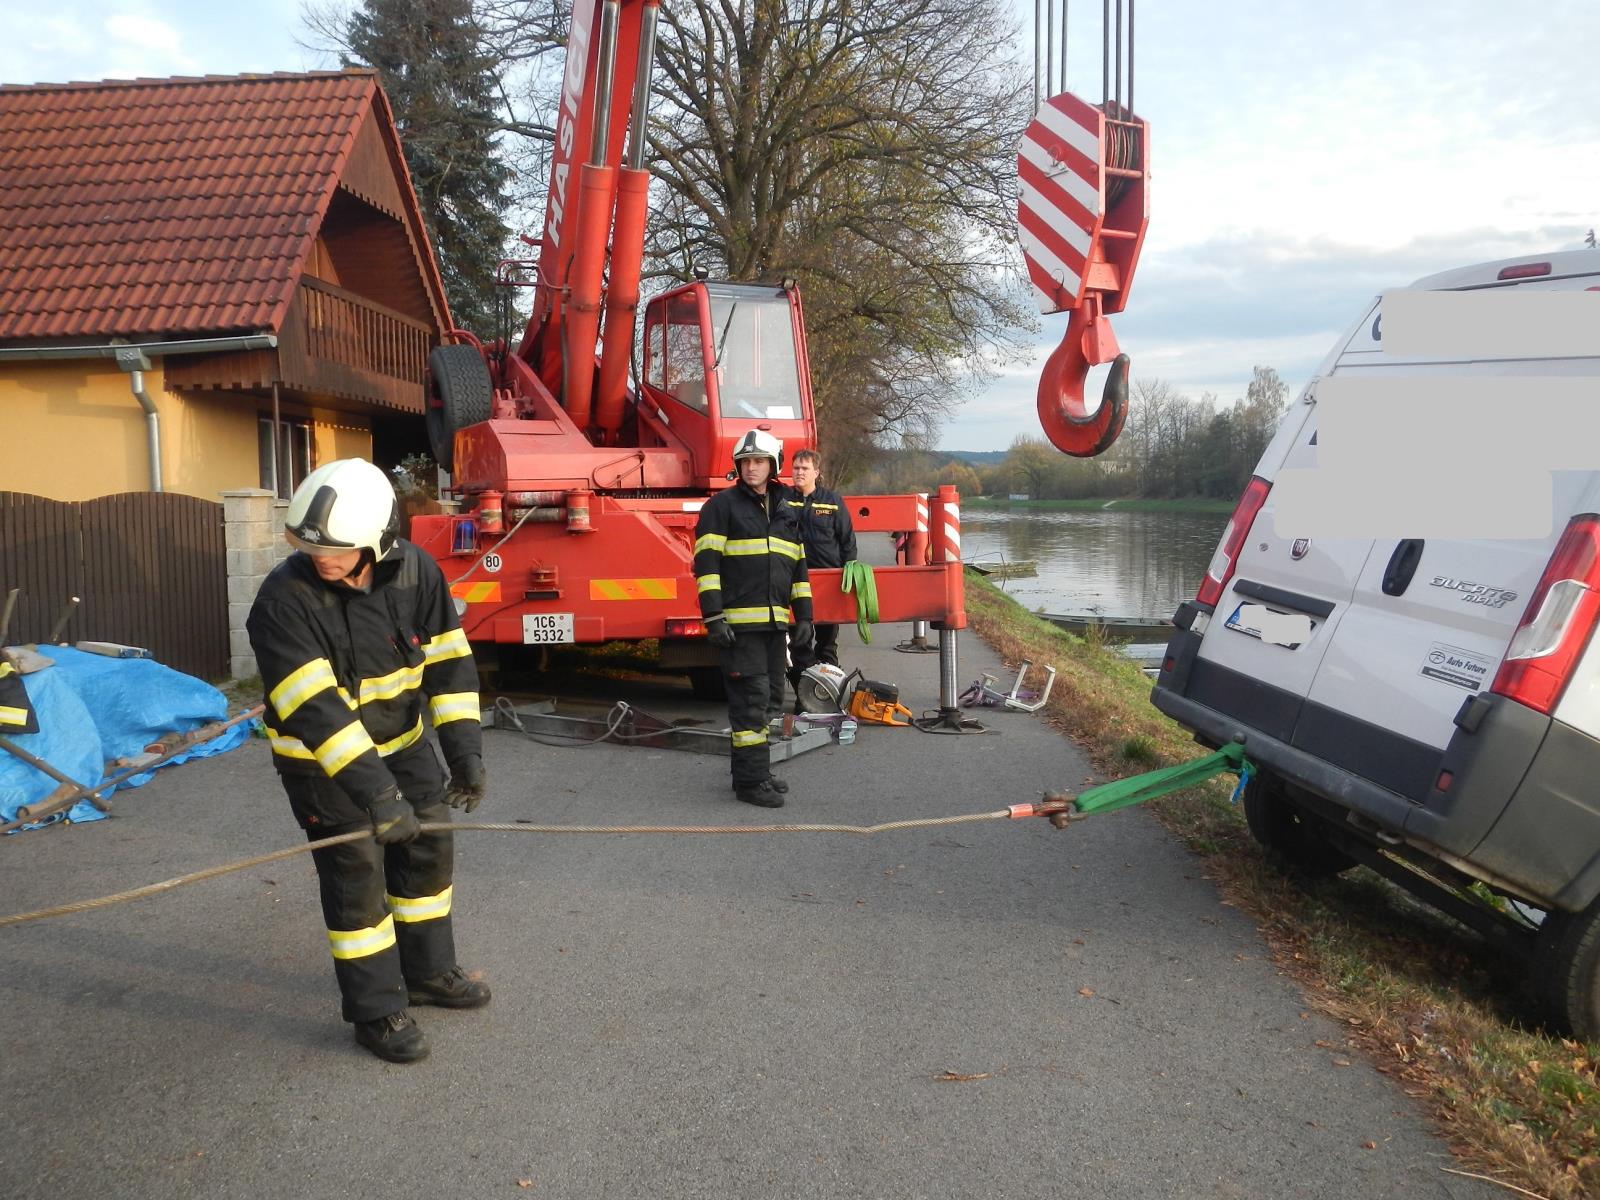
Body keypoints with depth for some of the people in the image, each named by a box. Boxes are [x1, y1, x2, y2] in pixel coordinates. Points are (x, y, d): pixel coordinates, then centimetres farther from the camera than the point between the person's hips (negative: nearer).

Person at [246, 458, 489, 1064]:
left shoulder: (414, 572, -15)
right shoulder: (284, 599, -28)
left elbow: (448, 660, -10)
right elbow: (315, 711, -34)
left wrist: (464, 747, -18)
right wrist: (373, 791, -39)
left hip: (399, 741, 5)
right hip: (320, 759, -5)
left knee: (430, 849, 12)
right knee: (356, 873, -3)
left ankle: (428, 971, 33)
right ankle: (377, 1011, 13)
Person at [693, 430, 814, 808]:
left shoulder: (785, 511, 17)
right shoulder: (722, 505, -3)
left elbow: (798, 566, 20)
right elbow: (706, 562, -9)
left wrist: (804, 615, 13)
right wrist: (713, 616, -17)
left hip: (774, 621, 7)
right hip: (738, 622, -7)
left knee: (769, 698, 11)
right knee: (750, 698, -9)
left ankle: (756, 770, 22)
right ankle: (750, 780, -4)